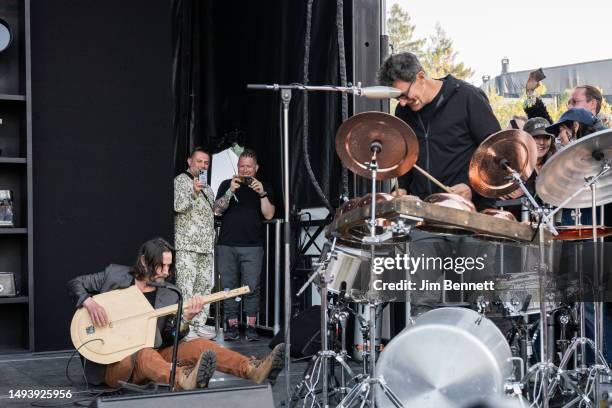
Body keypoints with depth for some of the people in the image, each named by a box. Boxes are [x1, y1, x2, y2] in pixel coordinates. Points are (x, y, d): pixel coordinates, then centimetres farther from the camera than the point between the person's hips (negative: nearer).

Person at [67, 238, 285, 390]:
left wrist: (185, 318, -16)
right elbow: (74, 284, 7)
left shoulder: (169, 297, 9)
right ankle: (186, 381, -72)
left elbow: (168, 341, 3)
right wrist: (89, 302, -14)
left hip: (152, 355, 4)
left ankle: (254, 370, -42)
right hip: (113, 362, -4)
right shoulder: (115, 274, 3)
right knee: (145, 355, -40)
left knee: (198, 345, -22)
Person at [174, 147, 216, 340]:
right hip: (187, 244, -8)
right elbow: (178, 206, -14)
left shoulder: (206, 186, 23)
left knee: (204, 285, 7)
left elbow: (217, 208, 22)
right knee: (186, 286, -11)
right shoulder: (180, 180, 0)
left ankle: (199, 323, 12)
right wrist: (194, 192, -23)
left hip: (206, 244, 8)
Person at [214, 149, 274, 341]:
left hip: (252, 246, -1)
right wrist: (230, 191, -10)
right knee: (228, 286, 1)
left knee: (252, 287, -8)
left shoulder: (263, 187, 12)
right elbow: (217, 210, 2)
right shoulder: (227, 185, 13)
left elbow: (269, 214, 2)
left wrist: (262, 194, -12)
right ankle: (232, 326, 6)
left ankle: (251, 327, -3)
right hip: (227, 245, 1)